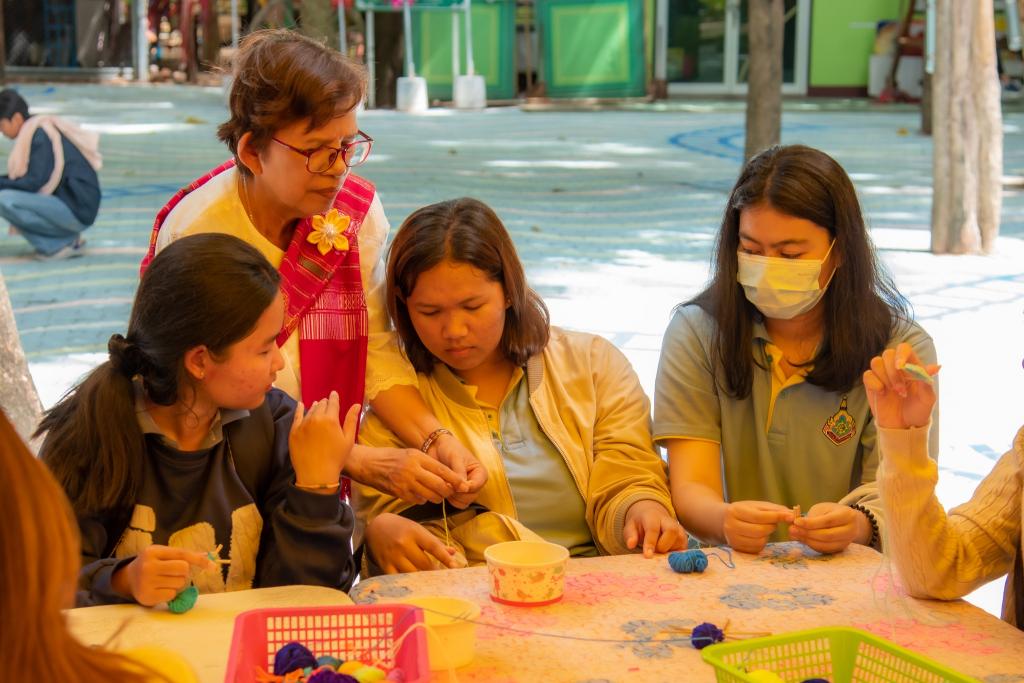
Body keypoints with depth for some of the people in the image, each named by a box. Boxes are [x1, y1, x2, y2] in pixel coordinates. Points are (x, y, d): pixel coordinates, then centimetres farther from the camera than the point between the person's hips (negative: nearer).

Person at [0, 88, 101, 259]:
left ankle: (61, 243, -7)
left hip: (76, 210, -10)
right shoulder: (34, 131, 12)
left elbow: (34, 183, -20)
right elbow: (24, 176, 16)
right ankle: (69, 239, 9)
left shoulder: (41, 135, -15)